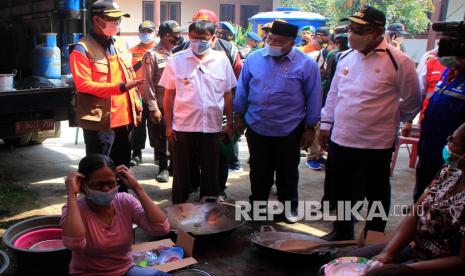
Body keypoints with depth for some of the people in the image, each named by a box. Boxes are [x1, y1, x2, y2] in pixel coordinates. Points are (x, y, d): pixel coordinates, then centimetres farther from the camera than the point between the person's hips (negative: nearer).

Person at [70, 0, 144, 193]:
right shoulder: (82, 49, -10)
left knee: (122, 168, 17)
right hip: (100, 121, -7)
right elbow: (83, 84, -17)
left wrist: (136, 105, 11)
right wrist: (119, 87, -22)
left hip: (125, 118, 7)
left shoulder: (121, 44, 12)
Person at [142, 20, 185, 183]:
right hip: (160, 106, -5)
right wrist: (153, 108, -14)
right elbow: (148, 84, -10)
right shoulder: (151, 55, -7)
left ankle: (174, 166, 25)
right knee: (160, 139, 4)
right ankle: (163, 167, 18)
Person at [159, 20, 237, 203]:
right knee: (182, 172, 10)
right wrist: (168, 125, -2)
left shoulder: (222, 60, 1)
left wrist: (230, 123, 5)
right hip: (183, 127, -1)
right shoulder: (177, 60, -2)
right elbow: (169, 95, 1)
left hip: (212, 127, 1)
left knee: (211, 172, 12)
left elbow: (228, 95, 6)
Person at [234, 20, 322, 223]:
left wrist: (310, 128, -4)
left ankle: (290, 206, 34)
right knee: (259, 171, 16)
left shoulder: (306, 65, -10)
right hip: (256, 128, 2)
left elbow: (313, 98, -5)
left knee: (288, 173, 15)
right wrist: (239, 117, 7)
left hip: (289, 132, -2)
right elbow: (242, 91, 5)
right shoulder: (254, 59, -3)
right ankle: (257, 203, 34)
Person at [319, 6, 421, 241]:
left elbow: (412, 101, -1)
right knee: (342, 191, 19)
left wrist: (392, 122, 8)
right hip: (340, 140, 5)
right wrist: (326, 124, 11)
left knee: (376, 195, 13)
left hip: (376, 144, -4)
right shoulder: (345, 57, 4)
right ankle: (342, 232, 40)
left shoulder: (398, 62, -12)